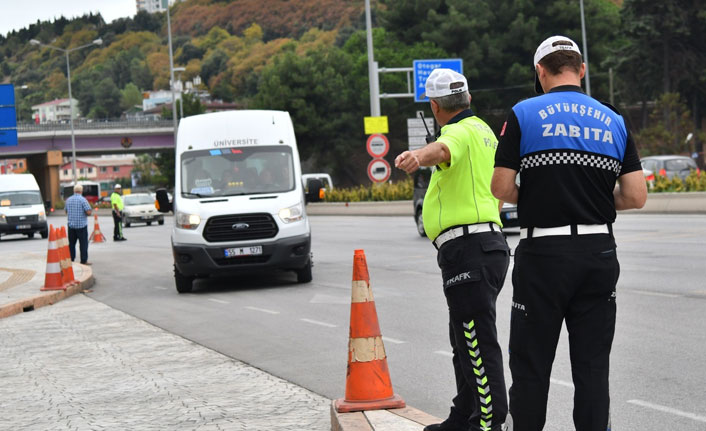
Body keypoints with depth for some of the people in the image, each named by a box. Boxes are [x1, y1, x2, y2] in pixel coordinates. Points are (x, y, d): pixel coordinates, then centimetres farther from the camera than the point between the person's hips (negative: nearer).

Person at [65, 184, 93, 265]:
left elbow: (66, 212, 16)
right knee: (83, 243, 0)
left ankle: (71, 260, 12)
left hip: (71, 224, 5)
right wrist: (87, 211, 5)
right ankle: (84, 261, -1)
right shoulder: (83, 200, -12)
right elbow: (88, 212, -16)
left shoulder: (68, 200, 6)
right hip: (81, 225, -5)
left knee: (71, 243, 11)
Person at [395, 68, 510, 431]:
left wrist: (417, 156, -59)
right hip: (488, 241, 11)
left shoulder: (462, 132, -11)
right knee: (465, 342, 21)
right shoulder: (484, 132, 22)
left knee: (479, 344, -12)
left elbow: (443, 149, -39)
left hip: (468, 251, -11)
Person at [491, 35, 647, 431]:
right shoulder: (613, 121, 7)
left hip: (543, 254, -3)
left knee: (531, 366, 6)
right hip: (600, 253, 3)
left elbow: (501, 189, -6)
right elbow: (636, 196, 3)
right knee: (593, 365, 7)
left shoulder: (525, 114, -2)